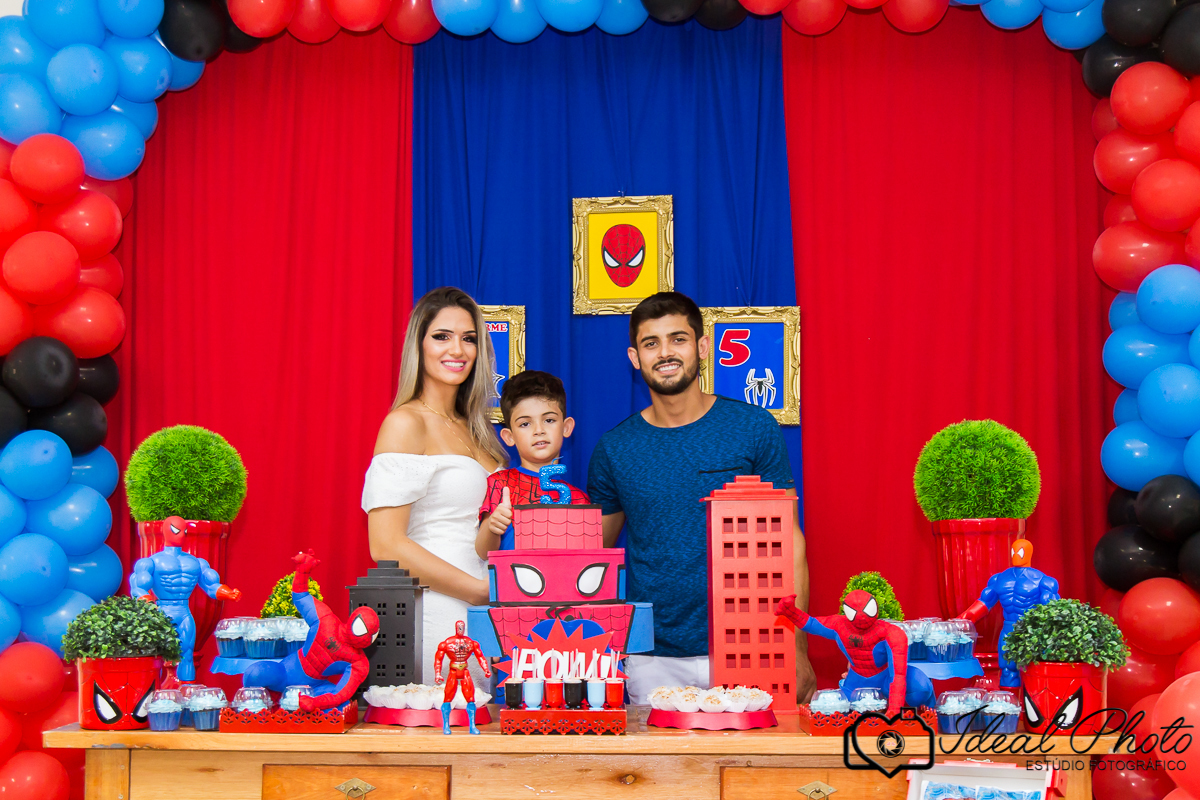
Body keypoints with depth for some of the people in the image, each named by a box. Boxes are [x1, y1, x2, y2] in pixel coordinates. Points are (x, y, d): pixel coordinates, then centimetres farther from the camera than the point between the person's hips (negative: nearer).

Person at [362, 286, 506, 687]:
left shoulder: (472, 428, 16)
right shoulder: (406, 423, -7)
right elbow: (386, 546, -14)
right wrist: (483, 591, -13)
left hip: (480, 609, 7)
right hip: (436, 613, -7)